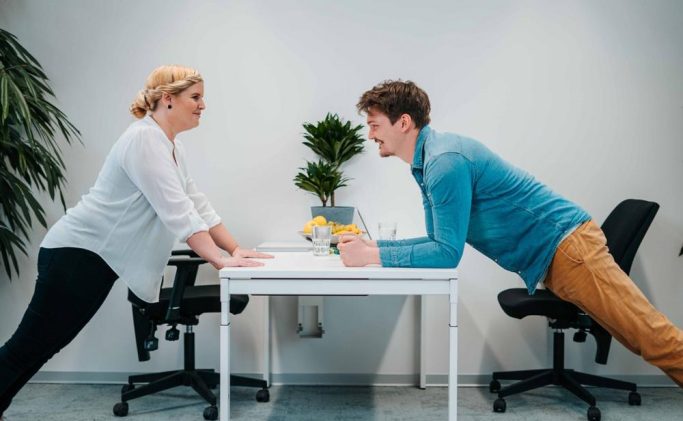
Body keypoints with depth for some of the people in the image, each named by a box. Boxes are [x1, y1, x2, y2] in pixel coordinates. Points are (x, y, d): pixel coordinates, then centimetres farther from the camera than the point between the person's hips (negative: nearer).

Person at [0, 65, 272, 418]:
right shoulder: (143, 140, -19)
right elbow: (176, 211, -25)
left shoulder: (171, 148, 12)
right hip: (76, 253, -10)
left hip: (99, 259, 10)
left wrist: (236, 249, 4)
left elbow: (197, 206, 12)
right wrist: (220, 260, -25)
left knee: (41, 348, 14)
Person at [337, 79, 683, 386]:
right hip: (546, 258, 9)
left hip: (563, 243, -9)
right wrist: (373, 245, 4)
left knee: (655, 339, -8)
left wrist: (372, 258, -18)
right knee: (644, 339, 12)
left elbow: (447, 254, -23)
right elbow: (438, 241, 14)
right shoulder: (426, 163, 10)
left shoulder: (445, 161, -21)